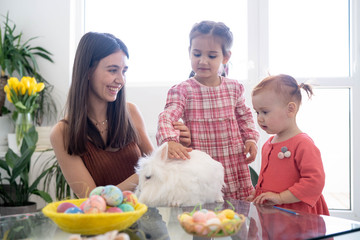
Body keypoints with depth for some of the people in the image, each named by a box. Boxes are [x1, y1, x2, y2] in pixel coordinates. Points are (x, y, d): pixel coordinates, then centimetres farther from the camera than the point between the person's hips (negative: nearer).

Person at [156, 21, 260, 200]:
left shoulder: (234, 88, 7)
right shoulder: (182, 91, -4)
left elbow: (244, 116, 21)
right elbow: (166, 118, -17)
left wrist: (250, 138, 5)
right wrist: (170, 141, -37)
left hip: (234, 167, 3)